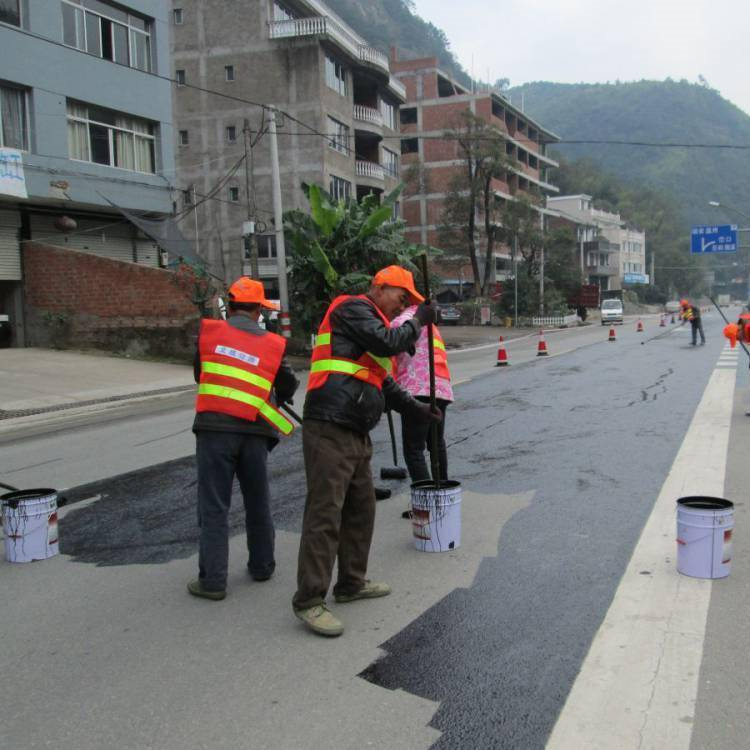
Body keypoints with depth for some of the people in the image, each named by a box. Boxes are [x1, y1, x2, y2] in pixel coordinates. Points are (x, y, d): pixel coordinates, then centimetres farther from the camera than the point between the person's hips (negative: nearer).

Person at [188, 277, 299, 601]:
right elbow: (288, 388, 14)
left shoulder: (207, 331, 4)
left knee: (214, 506, 5)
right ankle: (262, 566, 30)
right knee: (257, 503, 17)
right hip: (254, 431, 1)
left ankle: (212, 580, 6)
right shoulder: (274, 344, 5)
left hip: (213, 428, -1)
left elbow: (198, 373, 15)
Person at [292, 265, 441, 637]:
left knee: (361, 510, 17)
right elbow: (390, 342, -16)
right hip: (330, 429, -11)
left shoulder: (372, 322, 27)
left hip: (356, 435, 11)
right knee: (325, 513, -8)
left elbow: (383, 384, 32)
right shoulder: (353, 308, -3)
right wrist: (418, 321, 1)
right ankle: (309, 601, -2)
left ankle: (351, 583, 30)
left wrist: (417, 408, 29)